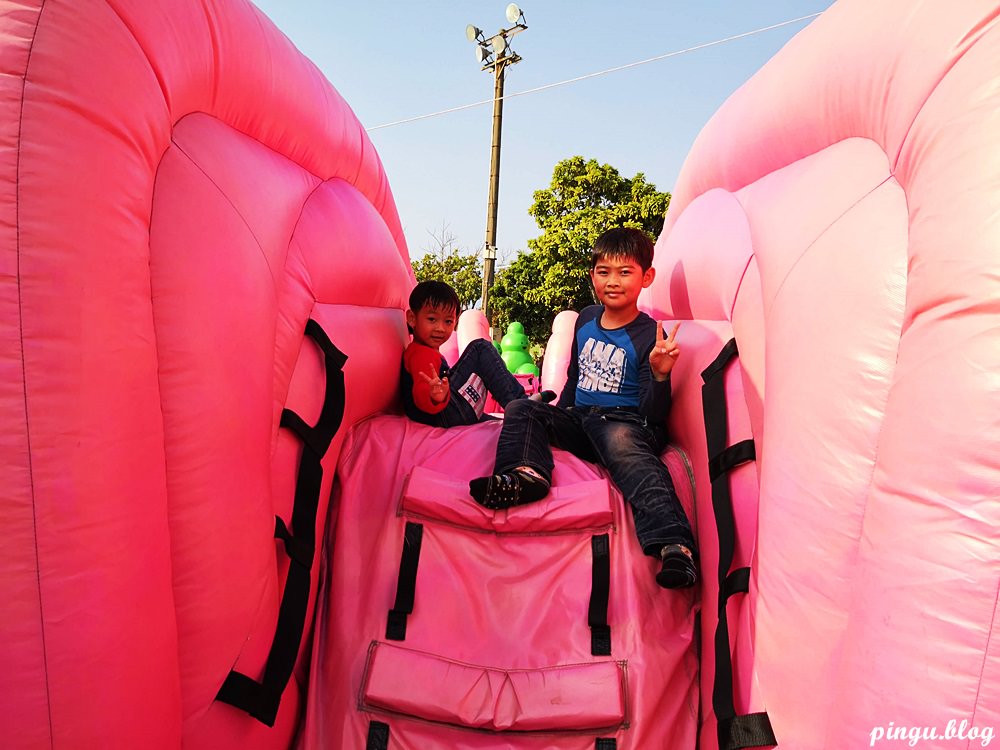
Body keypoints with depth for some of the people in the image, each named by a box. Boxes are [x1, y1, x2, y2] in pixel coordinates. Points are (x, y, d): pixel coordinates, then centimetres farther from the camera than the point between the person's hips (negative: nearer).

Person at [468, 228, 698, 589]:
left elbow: (653, 416, -12)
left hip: (625, 422, -7)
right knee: (521, 410, -10)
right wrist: (558, 415, 25)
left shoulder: (649, 336, -7)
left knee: (622, 440, -40)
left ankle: (673, 545, -55)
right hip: (579, 418, 7)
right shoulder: (586, 319, 12)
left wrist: (660, 375, -29)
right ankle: (525, 473, -42)